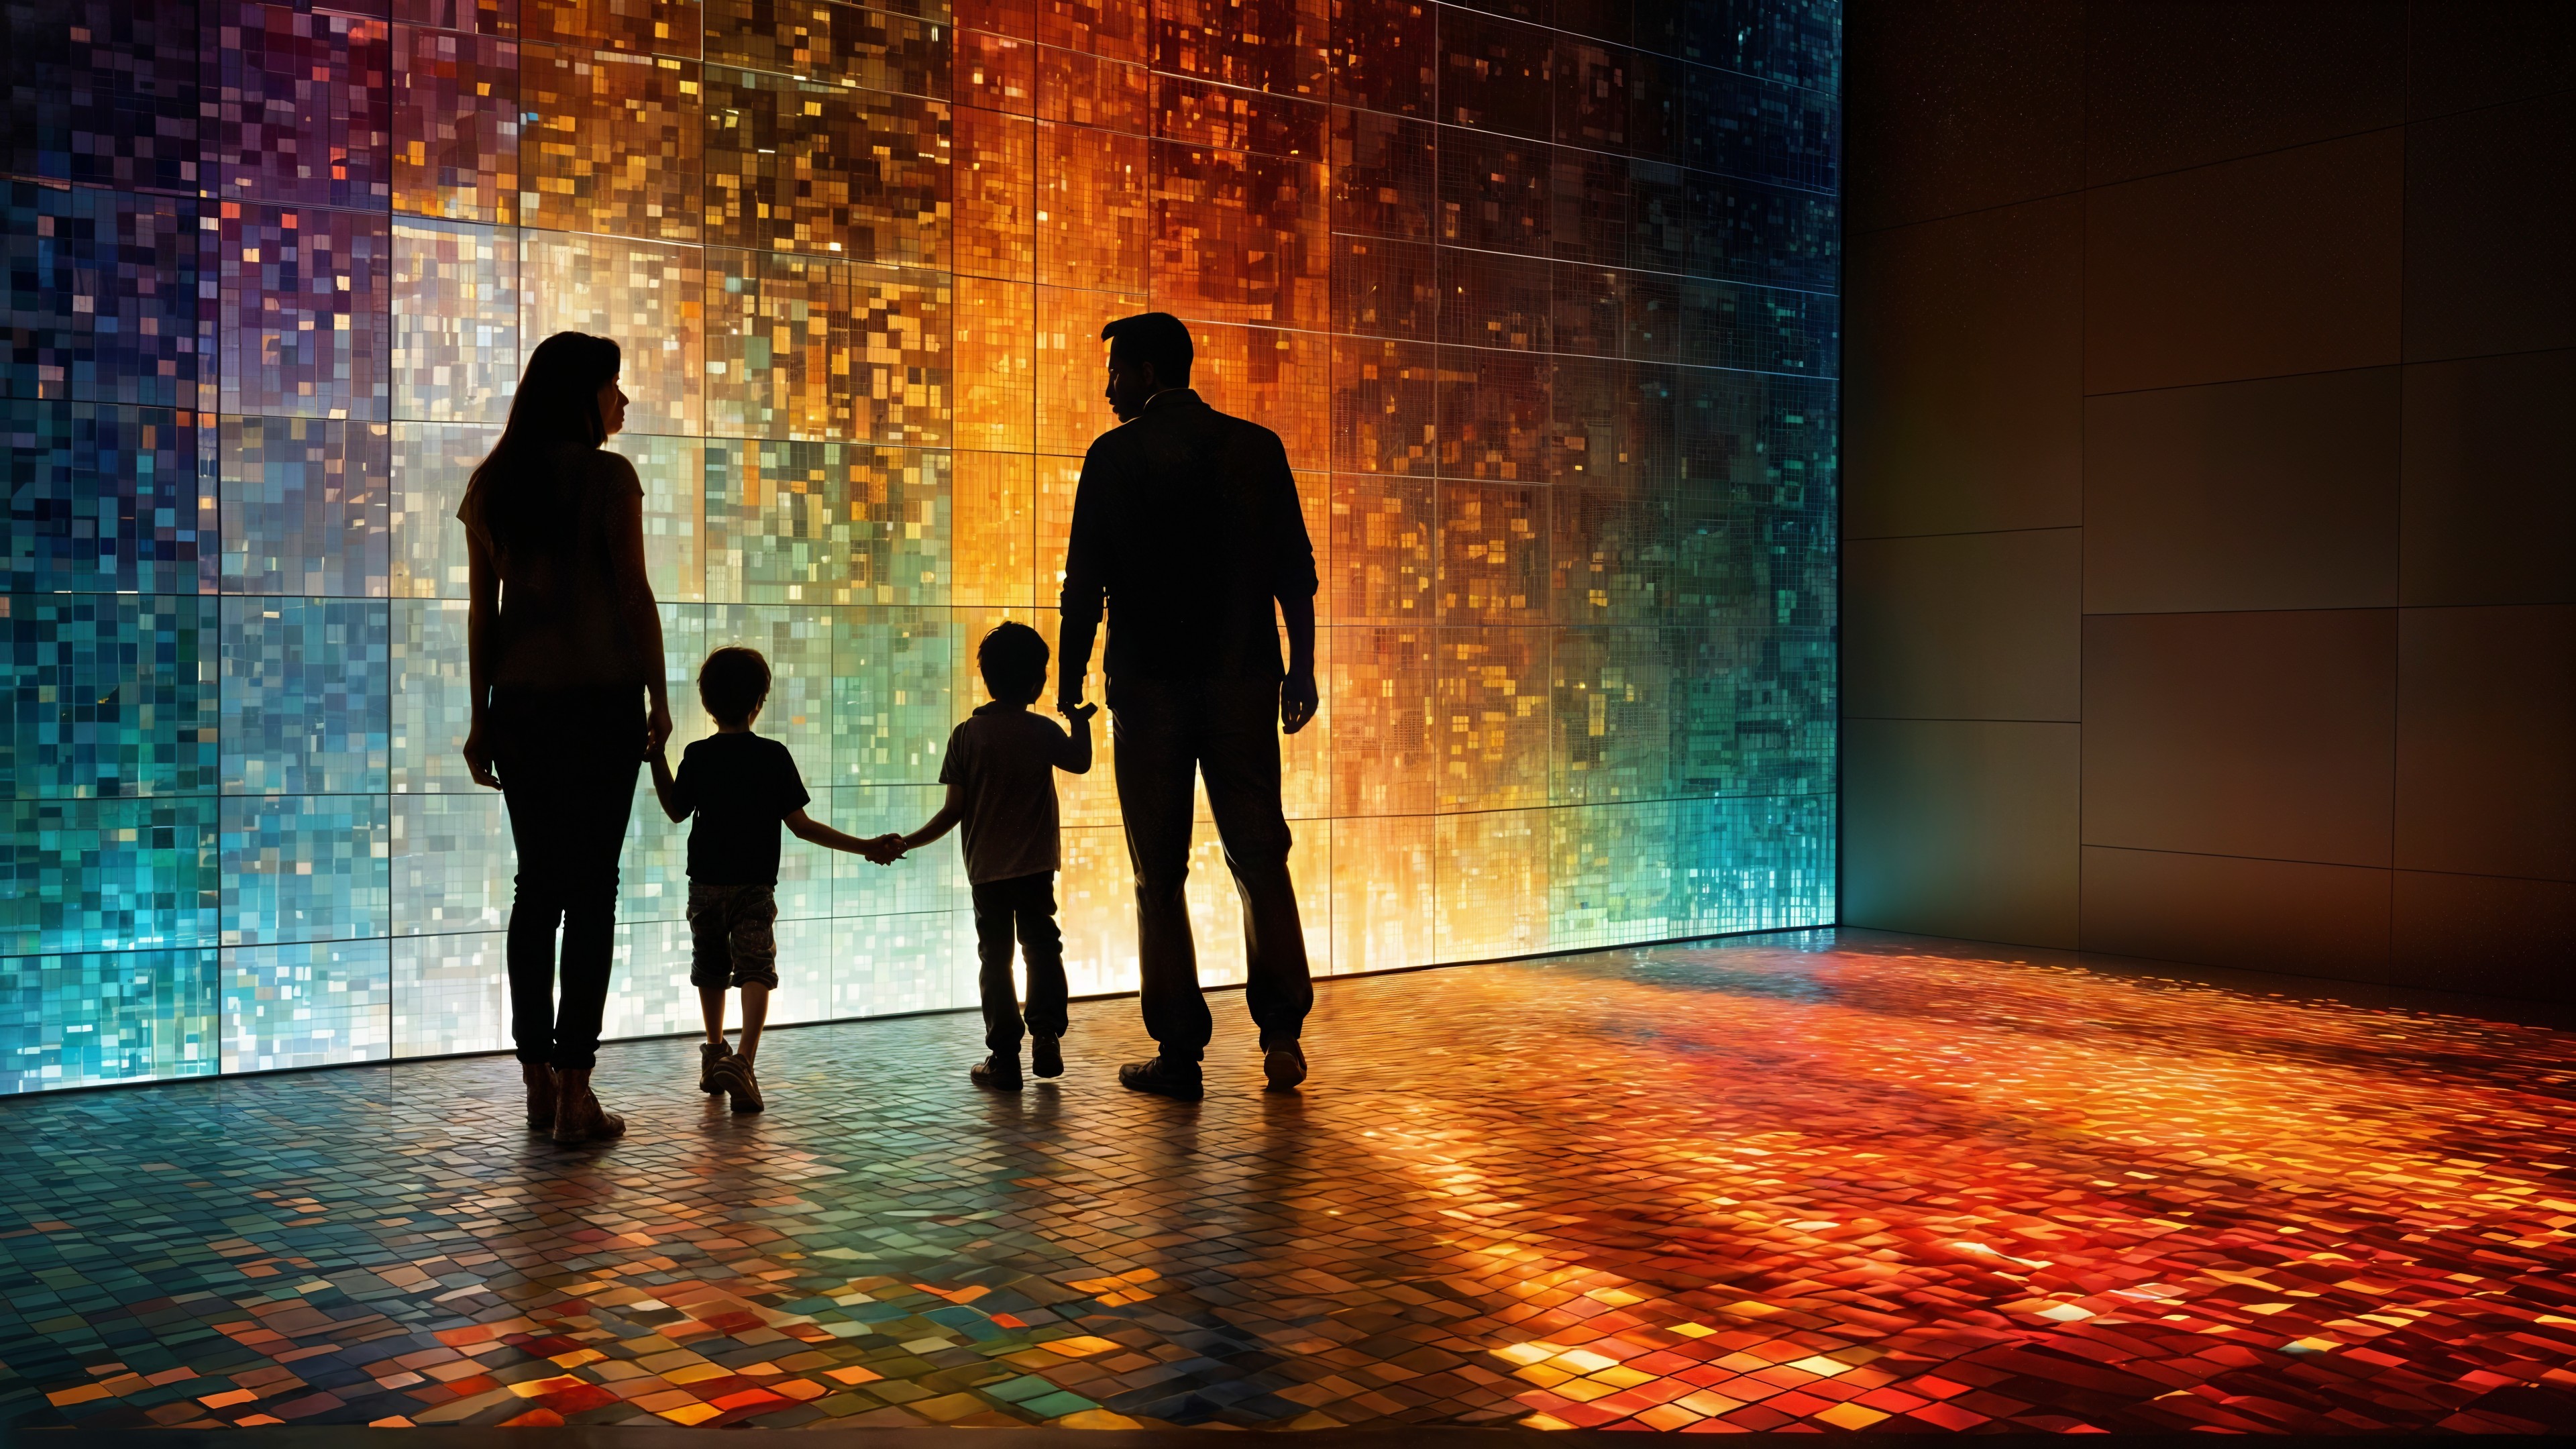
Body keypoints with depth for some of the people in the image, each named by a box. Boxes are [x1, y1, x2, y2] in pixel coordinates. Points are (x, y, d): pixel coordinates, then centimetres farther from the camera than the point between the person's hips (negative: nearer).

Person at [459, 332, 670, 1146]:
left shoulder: (492, 485, 10)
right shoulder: (607, 476, -6)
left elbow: (482, 608, 10)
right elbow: (634, 595, -8)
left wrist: (481, 714, 13)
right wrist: (658, 698, -2)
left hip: (520, 703, 5)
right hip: (599, 698, -5)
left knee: (537, 886, 11)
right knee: (591, 889, -3)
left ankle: (538, 1083, 15)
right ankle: (573, 1091, -3)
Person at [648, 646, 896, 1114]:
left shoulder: (696, 756, 0)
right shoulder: (774, 756, -7)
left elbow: (676, 812, 14)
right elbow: (801, 825, -9)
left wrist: (657, 758, 21)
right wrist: (864, 847, -6)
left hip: (705, 882, 3)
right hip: (754, 886, -3)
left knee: (710, 968, 19)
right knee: (756, 968, -8)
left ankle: (715, 1055, 33)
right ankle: (743, 1060, -28)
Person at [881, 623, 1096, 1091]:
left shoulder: (966, 734, -6)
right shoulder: (1043, 731, -6)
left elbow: (955, 810, -6)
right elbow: (1081, 763, 13)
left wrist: (909, 842, 3)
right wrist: (1080, 718, 24)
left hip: (986, 868, 0)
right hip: (1036, 865, 0)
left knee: (995, 957, 5)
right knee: (1042, 947, 14)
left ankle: (1004, 1057, 5)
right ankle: (1047, 1038, 6)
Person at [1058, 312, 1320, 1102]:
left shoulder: (1116, 454, -2)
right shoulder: (1258, 446, 7)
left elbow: (1085, 584, -4)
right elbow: (1295, 570, 5)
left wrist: (1070, 685, 3)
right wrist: (1301, 669, 11)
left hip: (1150, 682, -2)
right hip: (1244, 680, 3)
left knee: (1161, 873, 3)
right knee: (1260, 857, 10)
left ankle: (1180, 1055, 3)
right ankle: (1282, 1030, 1)